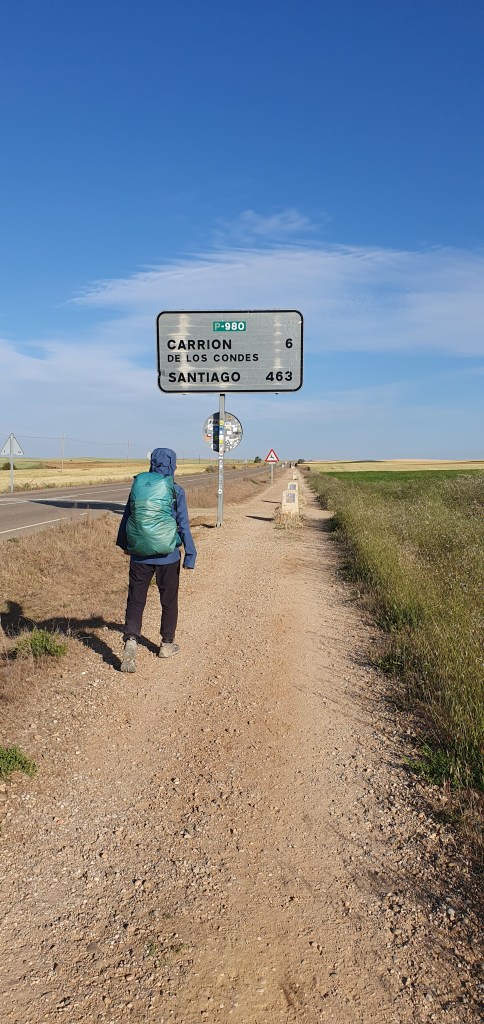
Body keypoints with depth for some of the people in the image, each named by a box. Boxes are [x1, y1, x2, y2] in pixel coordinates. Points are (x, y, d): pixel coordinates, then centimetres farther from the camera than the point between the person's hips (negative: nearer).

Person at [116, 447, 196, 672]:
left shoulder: (138, 486, 2)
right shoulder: (175, 490, -8)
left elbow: (126, 517, 11)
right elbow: (183, 524, -9)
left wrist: (123, 543, 25)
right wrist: (190, 554, -5)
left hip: (139, 555, 2)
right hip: (167, 556, -2)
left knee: (135, 601, 6)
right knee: (169, 601, 15)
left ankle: (130, 641, -13)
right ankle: (167, 644, 27)